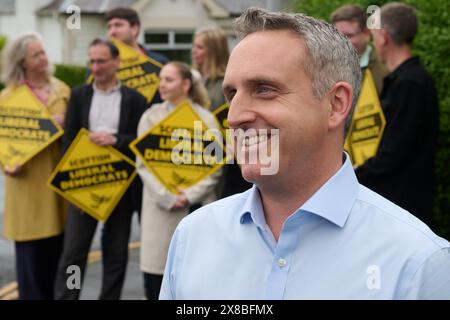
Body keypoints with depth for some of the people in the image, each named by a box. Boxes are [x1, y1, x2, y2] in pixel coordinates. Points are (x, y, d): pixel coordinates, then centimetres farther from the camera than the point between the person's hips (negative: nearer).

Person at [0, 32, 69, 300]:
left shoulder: (62, 90, 10)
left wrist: (65, 125, -6)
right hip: (27, 181, -3)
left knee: (57, 249, 6)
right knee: (30, 251, 0)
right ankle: (32, 295, 12)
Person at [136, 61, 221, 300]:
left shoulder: (205, 118, 3)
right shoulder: (151, 117, 7)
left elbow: (214, 167, -1)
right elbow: (143, 163, 0)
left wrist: (190, 195, -13)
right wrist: (167, 197, -11)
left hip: (197, 207, -1)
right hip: (160, 207, 1)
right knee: (154, 279, 0)